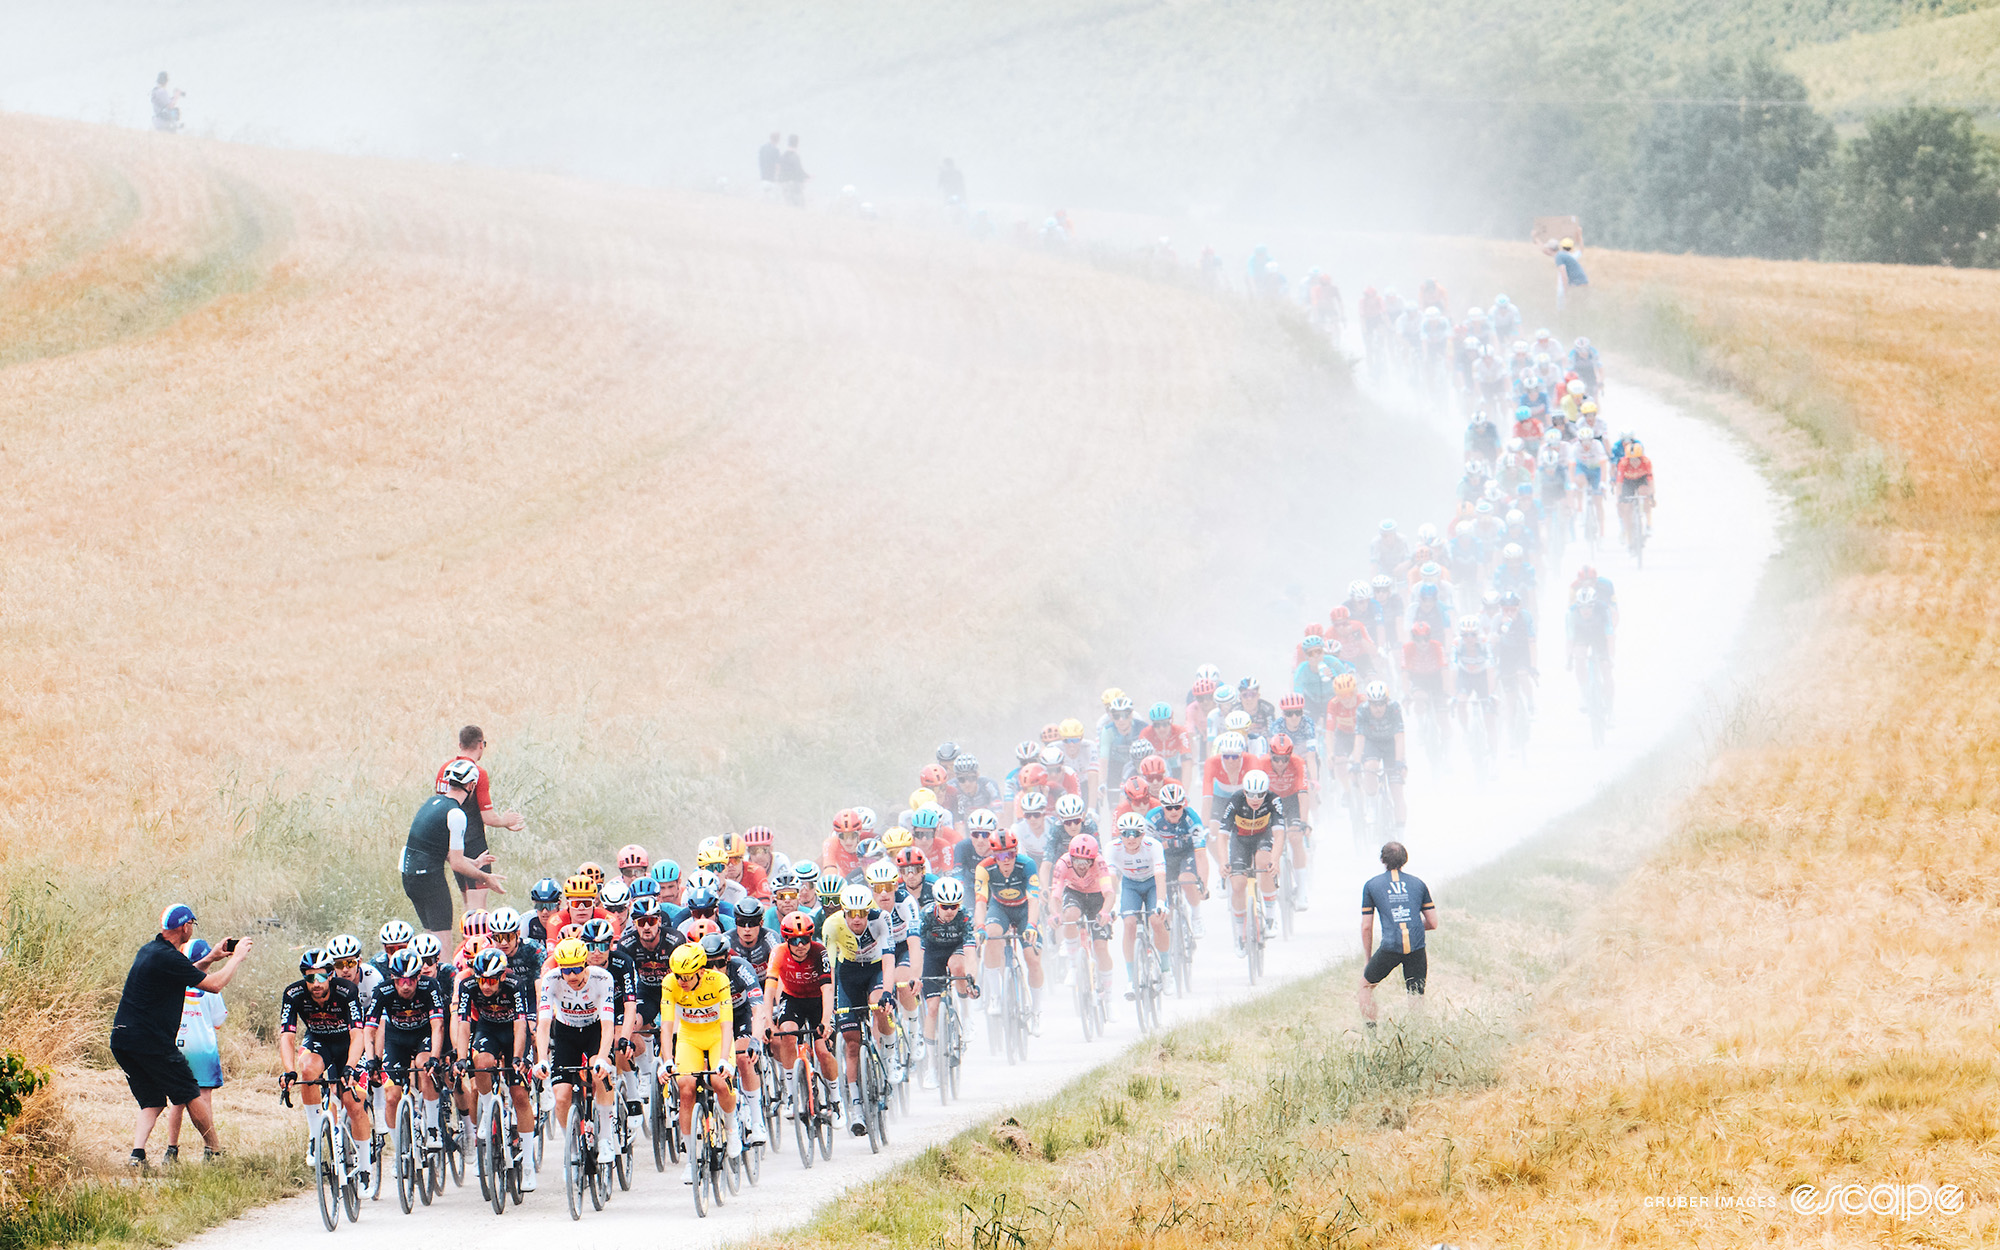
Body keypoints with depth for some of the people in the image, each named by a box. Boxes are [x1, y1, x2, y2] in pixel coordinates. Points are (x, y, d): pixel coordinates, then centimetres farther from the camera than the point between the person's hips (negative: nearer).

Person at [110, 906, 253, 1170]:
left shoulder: (148, 951, 14)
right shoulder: (168, 958, -16)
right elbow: (213, 985, -11)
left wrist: (210, 959, 27)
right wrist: (237, 958, 3)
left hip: (122, 1041, 9)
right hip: (151, 1042, -9)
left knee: (152, 1103, 12)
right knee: (191, 1094, 7)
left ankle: (137, 1155, -6)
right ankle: (215, 1152, 18)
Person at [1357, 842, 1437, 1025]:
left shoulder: (1371, 885, 8)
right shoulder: (1418, 884, 13)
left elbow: (1366, 927, 8)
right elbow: (1433, 923, 13)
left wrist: (1369, 958, 19)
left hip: (1390, 946, -2)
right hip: (1416, 946, 2)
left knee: (1367, 984, 20)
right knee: (1416, 997, 10)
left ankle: (1370, 1031, 16)